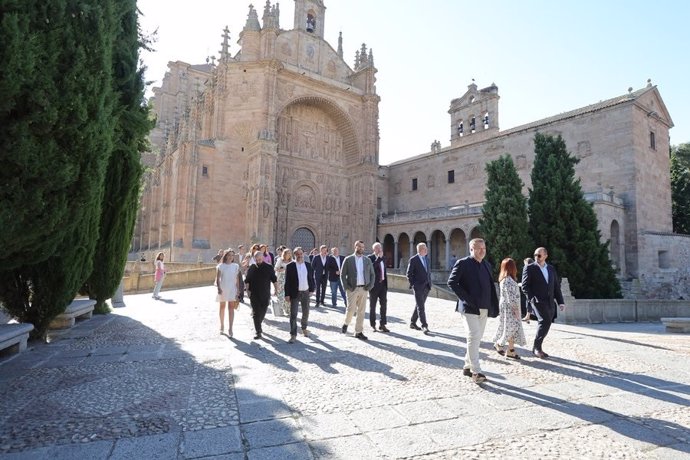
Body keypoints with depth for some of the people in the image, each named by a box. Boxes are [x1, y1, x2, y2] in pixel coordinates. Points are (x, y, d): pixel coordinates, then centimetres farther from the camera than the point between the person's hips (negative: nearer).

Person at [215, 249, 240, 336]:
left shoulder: (236, 266, 3)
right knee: (222, 307, 13)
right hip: (222, 290, 0)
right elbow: (217, 278, -6)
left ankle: (230, 329, -6)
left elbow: (237, 279, 4)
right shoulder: (220, 266, -1)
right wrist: (218, 288, -19)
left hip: (232, 290, 0)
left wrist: (238, 290, 2)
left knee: (231, 308, -5)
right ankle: (222, 326, 30)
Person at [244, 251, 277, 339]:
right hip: (254, 295, -1)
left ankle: (258, 326, 38)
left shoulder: (269, 267, -1)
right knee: (256, 313, -5)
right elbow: (247, 281, 7)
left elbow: (274, 280, 4)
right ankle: (258, 332, -2)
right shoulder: (251, 268, 1)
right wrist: (247, 290, -2)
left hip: (265, 295, 1)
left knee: (263, 312, 12)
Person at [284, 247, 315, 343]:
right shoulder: (290, 266, -6)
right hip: (295, 293, -4)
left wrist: (311, 290, 4)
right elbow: (287, 281, -7)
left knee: (306, 312, 16)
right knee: (293, 314, -4)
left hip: (306, 292, 4)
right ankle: (293, 334, 3)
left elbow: (311, 278, 10)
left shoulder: (308, 265, 4)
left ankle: (304, 328, 39)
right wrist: (287, 294, -11)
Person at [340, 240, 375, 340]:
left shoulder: (367, 260, 9)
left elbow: (372, 274, 13)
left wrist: (370, 285, 0)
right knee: (351, 309, -4)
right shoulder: (348, 259, 0)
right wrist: (346, 286, -9)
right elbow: (342, 274, 0)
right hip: (352, 289, -3)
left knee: (361, 311, 4)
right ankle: (346, 323, 26)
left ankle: (358, 332, 14)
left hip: (364, 289, 3)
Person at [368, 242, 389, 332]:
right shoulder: (370, 258, -8)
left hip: (383, 284, 6)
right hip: (374, 285, -6)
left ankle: (382, 324, 12)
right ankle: (373, 325, 18)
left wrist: (386, 283, 15)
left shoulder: (383, 258, 12)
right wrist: (379, 257, -23)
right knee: (372, 305, 6)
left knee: (384, 304, 4)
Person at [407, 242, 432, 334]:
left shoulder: (426, 259, 12)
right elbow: (409, 274, -7)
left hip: (426, 287, 7)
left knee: (419, 305, 13)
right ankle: (424, 326, -7)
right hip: (418, 287, -7)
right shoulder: (413, 259, -8)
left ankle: (413, 323, 24)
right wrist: (413, 284, -10)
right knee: (421, 307, -8)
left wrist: (429, 283, 11)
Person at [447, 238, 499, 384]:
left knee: (477, 338, 12)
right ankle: (476, 371, -4)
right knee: (474, 337, -10)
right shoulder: (463, 263, -7)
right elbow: (451, 282, -12)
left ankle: (468, 366, 26)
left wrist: (493, 305, 7)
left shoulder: (487, 265, 14)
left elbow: (490, 286, 19)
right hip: (470, 307, -7)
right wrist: (466, 298, -15)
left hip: (484, 309, 7)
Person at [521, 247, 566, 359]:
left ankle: (537, 347, 20)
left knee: (546, 324, 5)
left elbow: (556, 286, 17)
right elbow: (525, 285, -4)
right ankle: (536, 347, -9)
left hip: (550, 302, 6)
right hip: (537, 301, -6)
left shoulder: (551, 269, 16)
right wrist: (532, 298, -15)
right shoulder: (529, 268, 0)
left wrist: (560, 301, 10)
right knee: (545, 321, -21)